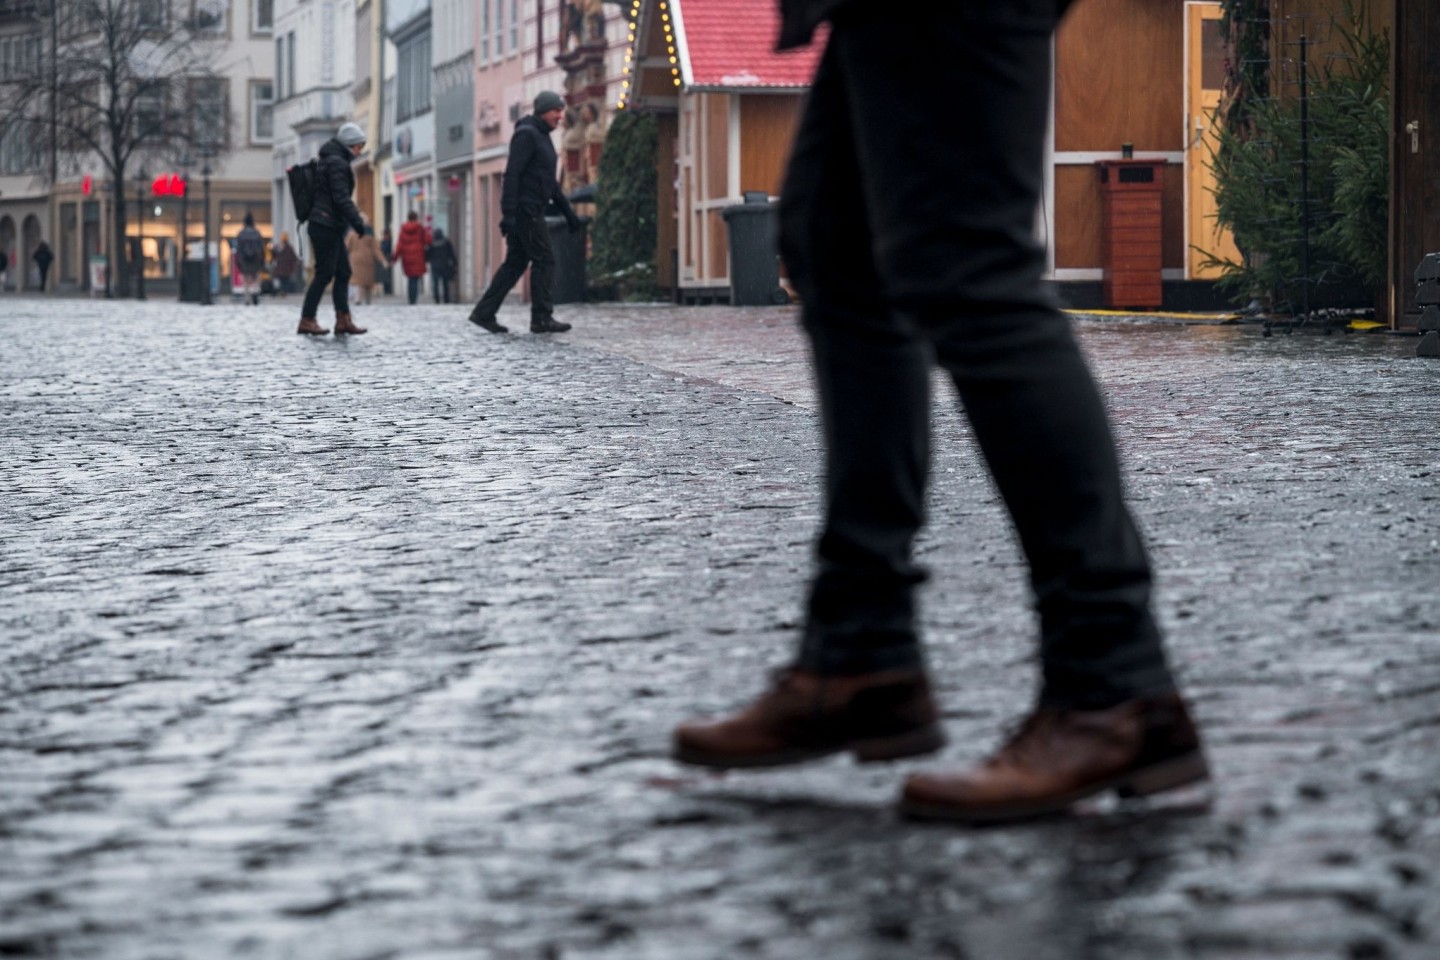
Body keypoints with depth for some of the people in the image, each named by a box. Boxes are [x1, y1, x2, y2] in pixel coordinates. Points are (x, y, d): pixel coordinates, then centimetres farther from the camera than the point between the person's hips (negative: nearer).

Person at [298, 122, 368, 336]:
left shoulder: (331, 161, 18)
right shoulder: (337, 163, -13)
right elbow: (341, 198, -20)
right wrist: (359, 223, -20)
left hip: (331, 227, 10)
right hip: (326, 225, -10)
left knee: (343, 272, 8)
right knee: (324, 273, -7)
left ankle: (344, 320, 7)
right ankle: (307, 320, -4)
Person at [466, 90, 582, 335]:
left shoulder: (542, 137, 21)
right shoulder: (526, 134, -10)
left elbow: (550, 182, 28)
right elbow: (512, 174, -18)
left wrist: (568, 213, 25)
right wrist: (508, 212, -25)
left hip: (531, 212, 10)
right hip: (525, 211, -10)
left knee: (515, 263, 8)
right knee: (544, 260, -8)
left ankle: (484, 313, 9)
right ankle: (542, 318, -7)